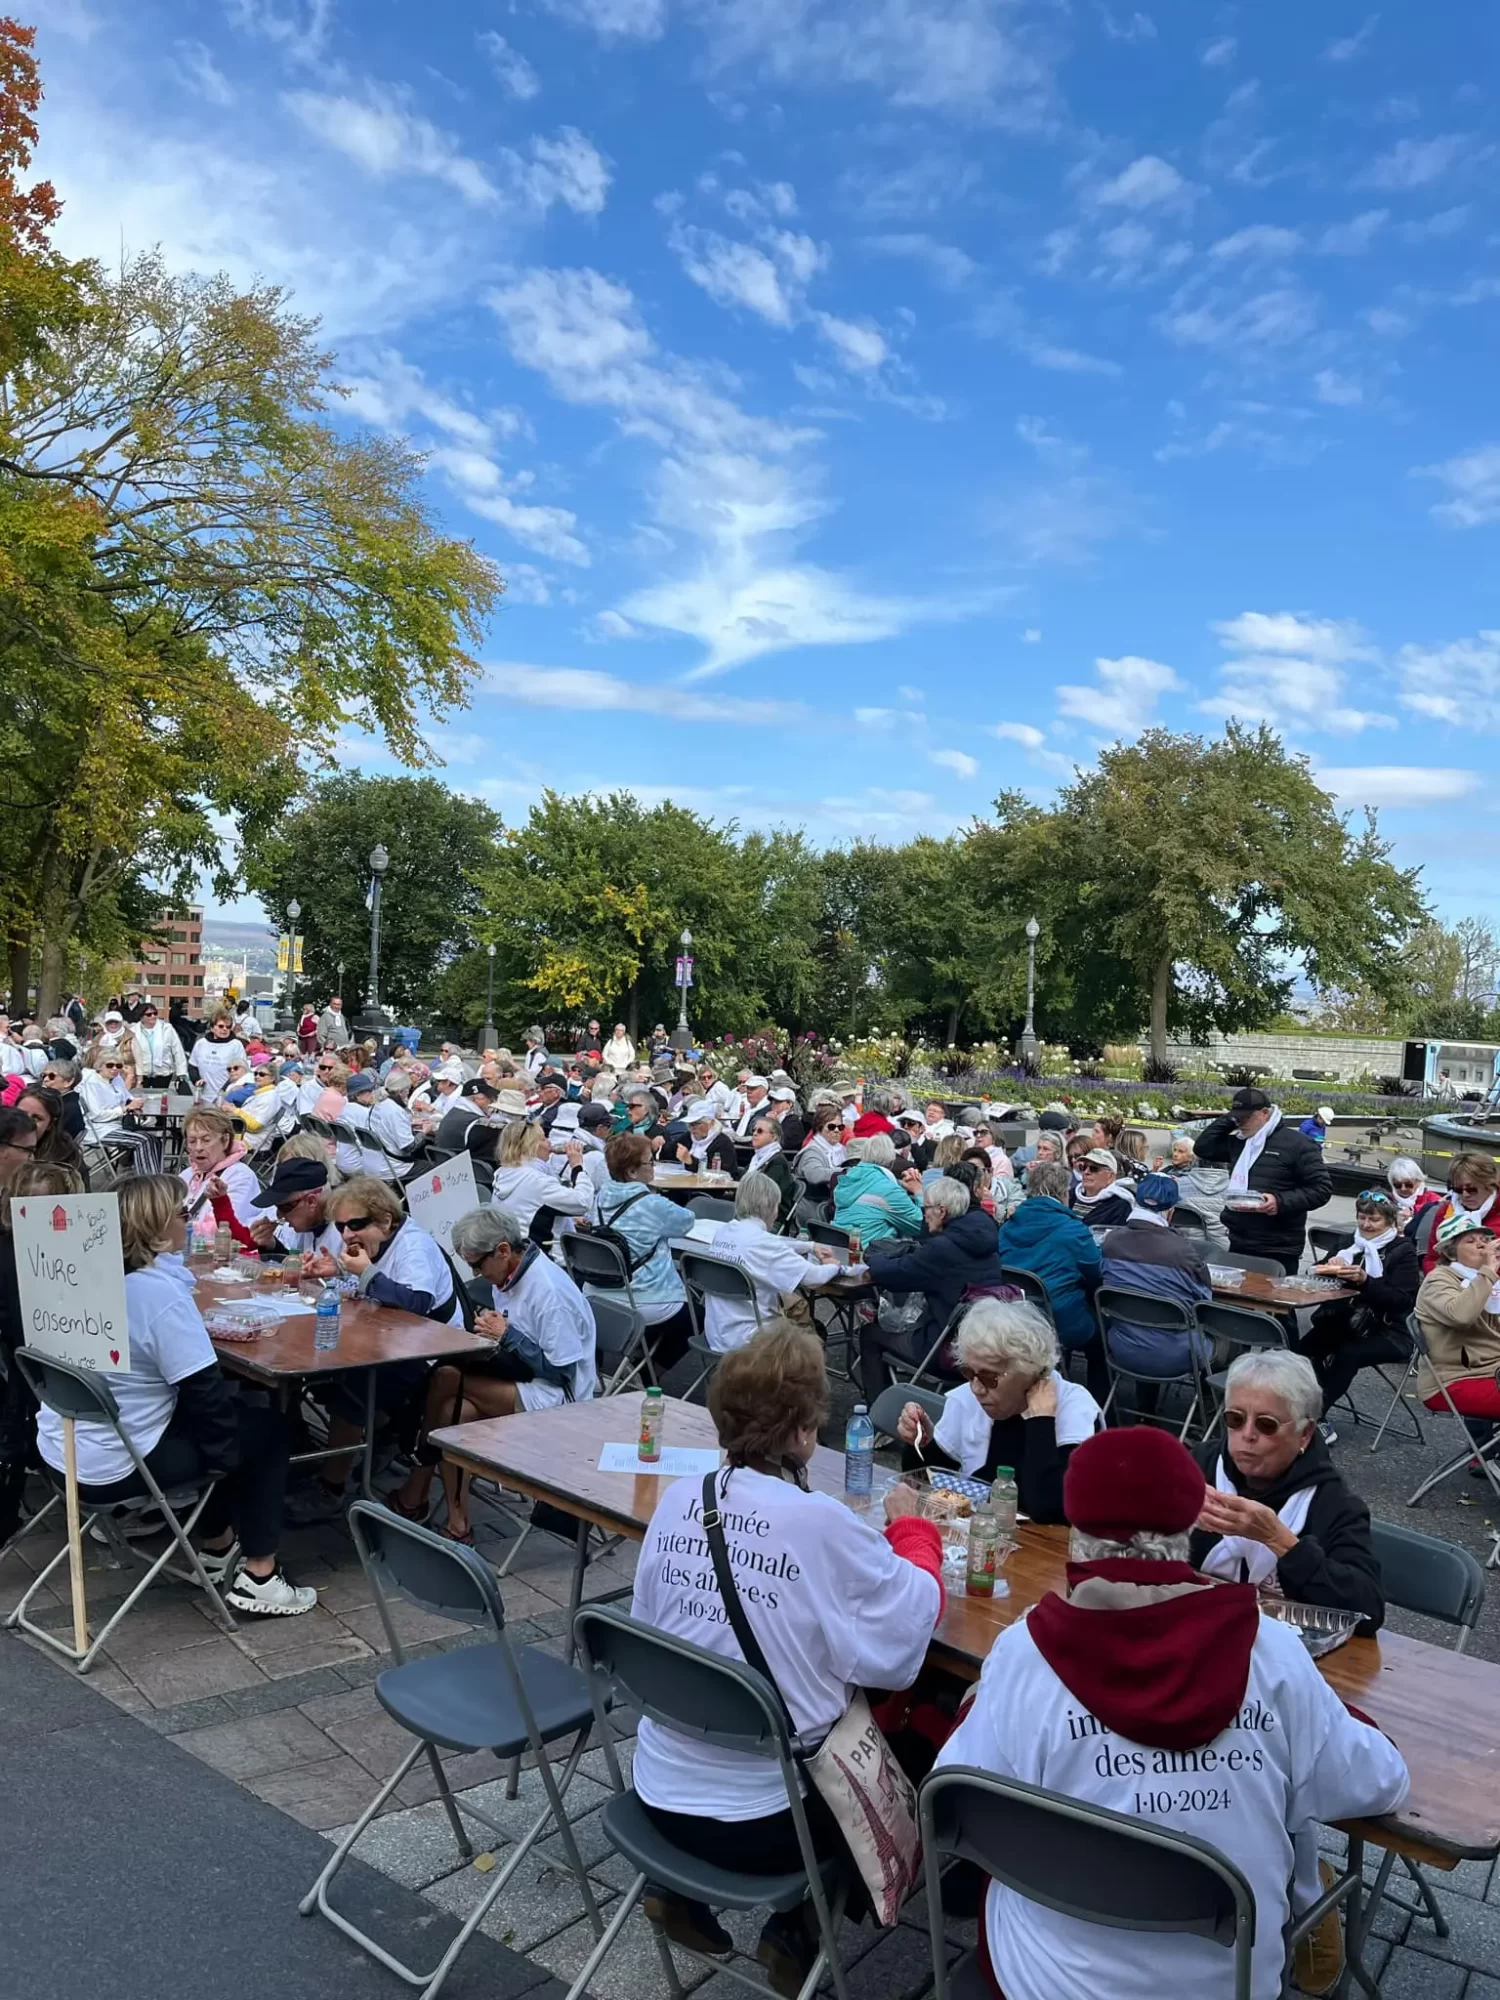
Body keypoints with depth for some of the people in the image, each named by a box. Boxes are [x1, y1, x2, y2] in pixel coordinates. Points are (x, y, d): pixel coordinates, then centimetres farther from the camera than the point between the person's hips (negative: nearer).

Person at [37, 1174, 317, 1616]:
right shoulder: (160, 1292, -24)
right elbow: (205, 1393, -20)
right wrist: (227, 1456, -5)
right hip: (113, 1466, -9)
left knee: (237, 1409, 24)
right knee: (268, 1425, 7)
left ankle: (216, 1546, 35)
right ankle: (257, 1578, 10)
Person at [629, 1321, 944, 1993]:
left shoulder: (676, 1499, -6)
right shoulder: (823, 1525, -22)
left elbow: (648, 1623, 7)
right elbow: (906, 1634, -12)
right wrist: (911, 1527, 5)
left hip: (659, 1792, 5)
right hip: (760, 1819, -5)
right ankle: (795, 1932, 21)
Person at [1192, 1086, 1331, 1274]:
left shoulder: (1296, 1144, -7)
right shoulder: (1238, 1142, 13)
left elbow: (1322, 1189, -9)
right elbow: (1202, 1148, 12)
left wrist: (1282, 1202, -23)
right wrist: (1229, 1120, 6)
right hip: (1238, 1244, 7)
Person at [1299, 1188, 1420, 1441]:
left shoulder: (1403, 1251, -1)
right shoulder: (1349, 1242, 12)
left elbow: (1403, 1300, -14)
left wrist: (1365, 1281, -27)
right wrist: (1331, 1269, -12)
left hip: (1386, 1332, -4)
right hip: (1344, 1322, 4)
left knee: (1347, 1354, -32)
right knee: (1302, 1348, -24)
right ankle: (1316, 1418, -22)